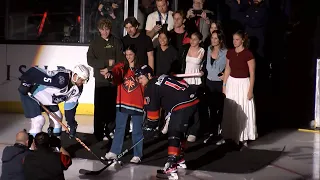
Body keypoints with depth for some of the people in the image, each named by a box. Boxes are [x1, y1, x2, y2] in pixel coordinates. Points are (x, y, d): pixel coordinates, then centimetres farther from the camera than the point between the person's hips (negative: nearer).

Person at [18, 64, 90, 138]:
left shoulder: (77, 88, -10)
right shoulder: (61, 77, -37)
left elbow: (70, 106, -1)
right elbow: (36, 72, -35)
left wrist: (71, 123, -4)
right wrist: (25, 83, -29)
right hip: (31, 93, -8)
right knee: (38, 120, -15)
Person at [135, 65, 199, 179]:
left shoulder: (151, 88, -3)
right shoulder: (162, 78, 22)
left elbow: (152, 110, -4)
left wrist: (149, 127, 6)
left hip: (183, 106, -10)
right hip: (193, 100, 10)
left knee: (174, 133, -11)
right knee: (180, 131, 23)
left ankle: (171, 168, -17)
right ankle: (180, 160, 36)